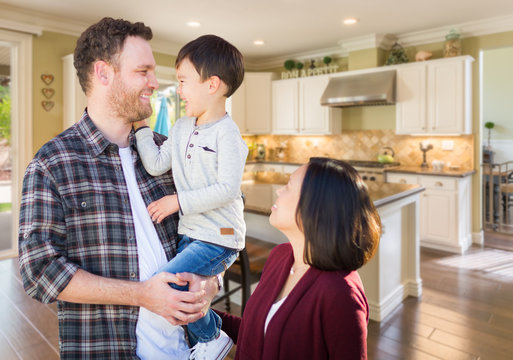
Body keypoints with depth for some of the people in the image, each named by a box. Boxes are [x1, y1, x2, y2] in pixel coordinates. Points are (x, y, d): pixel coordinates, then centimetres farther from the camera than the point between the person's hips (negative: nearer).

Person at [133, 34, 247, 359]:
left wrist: (177, 201, -19)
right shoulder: (182, 127, 9)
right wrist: (140, 124, 0)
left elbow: (227, 189, -22)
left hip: (219, 238, -8)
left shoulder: (227, 132, -15)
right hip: (189, 234, 8)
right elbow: (156, 165, 2)